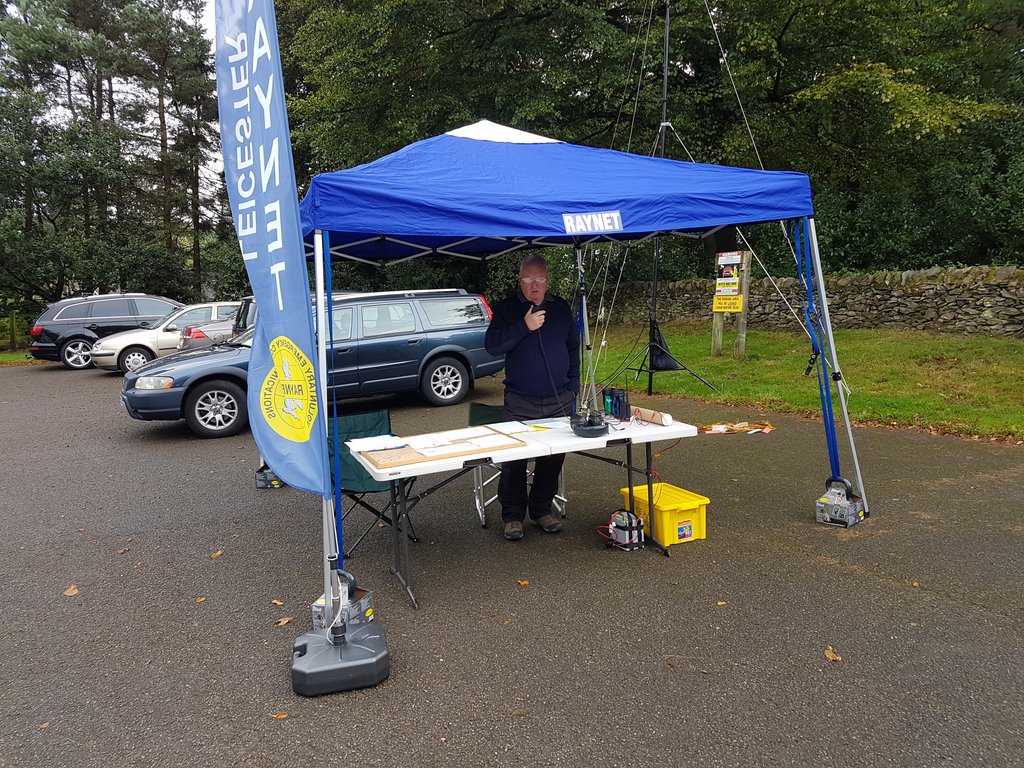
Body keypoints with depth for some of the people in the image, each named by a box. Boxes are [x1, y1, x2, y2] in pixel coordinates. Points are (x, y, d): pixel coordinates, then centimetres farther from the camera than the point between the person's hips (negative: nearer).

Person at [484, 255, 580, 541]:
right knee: (514, 460, -1)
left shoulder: (560, 308, 11)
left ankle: (541, 510, 24)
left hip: (559, 401, 3)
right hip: (520, 403, -3)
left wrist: (573, 387, 9)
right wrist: (524, 327, -19)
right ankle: (512, 516, 12)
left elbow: (574, 348, 16)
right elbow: (491, 345, -10)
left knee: (553, 458, 8)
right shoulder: (506, 308, 1)